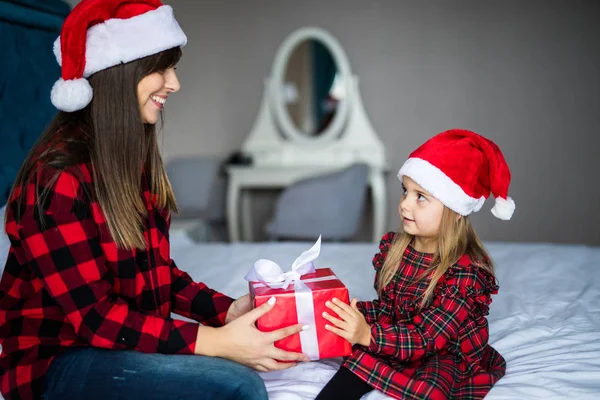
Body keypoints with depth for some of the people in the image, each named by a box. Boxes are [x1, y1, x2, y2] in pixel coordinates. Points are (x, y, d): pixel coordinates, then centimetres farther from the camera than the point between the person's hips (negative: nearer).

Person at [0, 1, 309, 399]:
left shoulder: (135, 158, 6)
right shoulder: (57, 176, -20)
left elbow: (155, 270, 8)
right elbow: (93, 315, -22)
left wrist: (227, 309, -8)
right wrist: (215, 342, -26)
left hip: (126, 345, 8)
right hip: (58, 362, -8)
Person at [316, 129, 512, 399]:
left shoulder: (466, 272, -22)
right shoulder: (395, 247, -3)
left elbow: (426, 338, -26)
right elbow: (387, 308, 6)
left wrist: (368, 335, -38)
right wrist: (351, 312, -14)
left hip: (449, 356, -5)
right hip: (401, 347, 6)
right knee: (358, 356, -20)